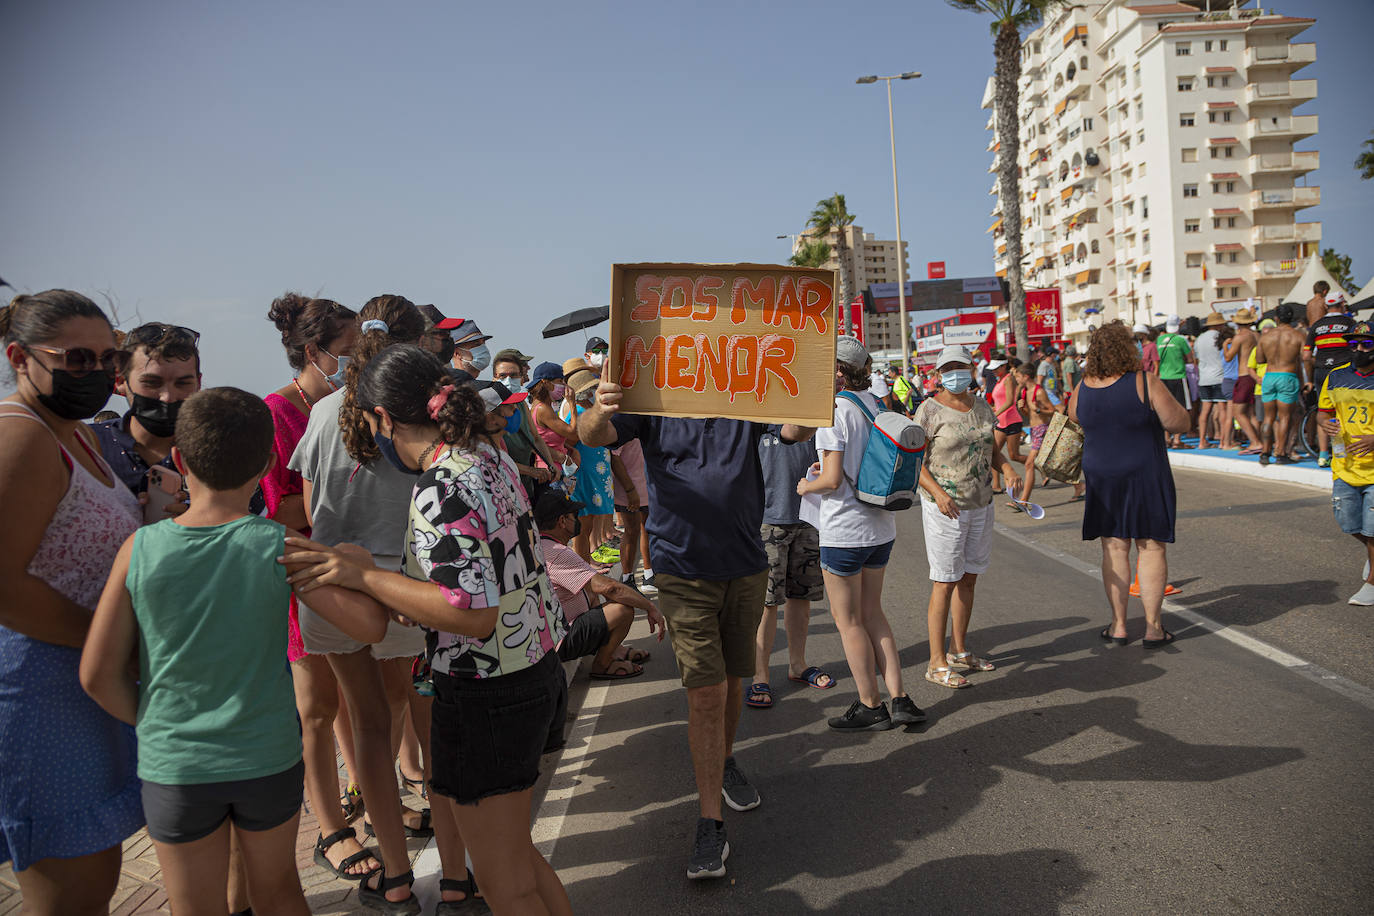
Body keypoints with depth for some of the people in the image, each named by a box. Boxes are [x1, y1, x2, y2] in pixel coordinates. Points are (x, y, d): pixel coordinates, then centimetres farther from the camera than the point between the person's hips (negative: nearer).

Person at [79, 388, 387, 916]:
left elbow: (98, 675, -7)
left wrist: (152, 725, 10)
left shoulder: (141, 549, -11)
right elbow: (371, 625, -15)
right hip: (270, 758, 0)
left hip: (173, 767, 1)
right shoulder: (280, 547, -15)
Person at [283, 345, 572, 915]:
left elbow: (474, 615, -29)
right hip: (534, 670, 9)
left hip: (488, 695, -9)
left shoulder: (440, 493, -24)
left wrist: (364, 576, -22)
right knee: (516, 852, 26)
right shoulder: (490, 457, 4)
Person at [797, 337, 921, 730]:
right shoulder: (876, 404, 6)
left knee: (847, 620, 7)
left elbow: (832, 479, -21)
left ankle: (871, 707, 18)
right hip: (881, 525, 8)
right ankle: (900, 701, 19)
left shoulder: (834, 411, -17)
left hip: (845, 531, -8)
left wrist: (806, 486, -1)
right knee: (872, 612, 18)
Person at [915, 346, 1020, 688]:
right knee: (945, 583, -5)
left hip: (981, 504, 7)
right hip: (945, 507, -7)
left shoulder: (982, 407, 9)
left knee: (969, 579, 14)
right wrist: (938, 492, -27)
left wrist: (1008, 469, -2)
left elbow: (992, 448, 18)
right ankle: (937, 663, 3)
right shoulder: (929, 411, -11)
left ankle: (959, 651, 28)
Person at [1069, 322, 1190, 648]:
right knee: (1151, 548, 6)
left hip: (1102, 478, 3)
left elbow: (1074, 418, 16)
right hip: (1146, 476, -3)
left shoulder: (1083, 389, -3)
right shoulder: (1145, 383, -15)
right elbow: (1179, 423, -9)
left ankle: (1118, 626, 15)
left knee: (1114, 549, 10)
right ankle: (1153, 627, 12)